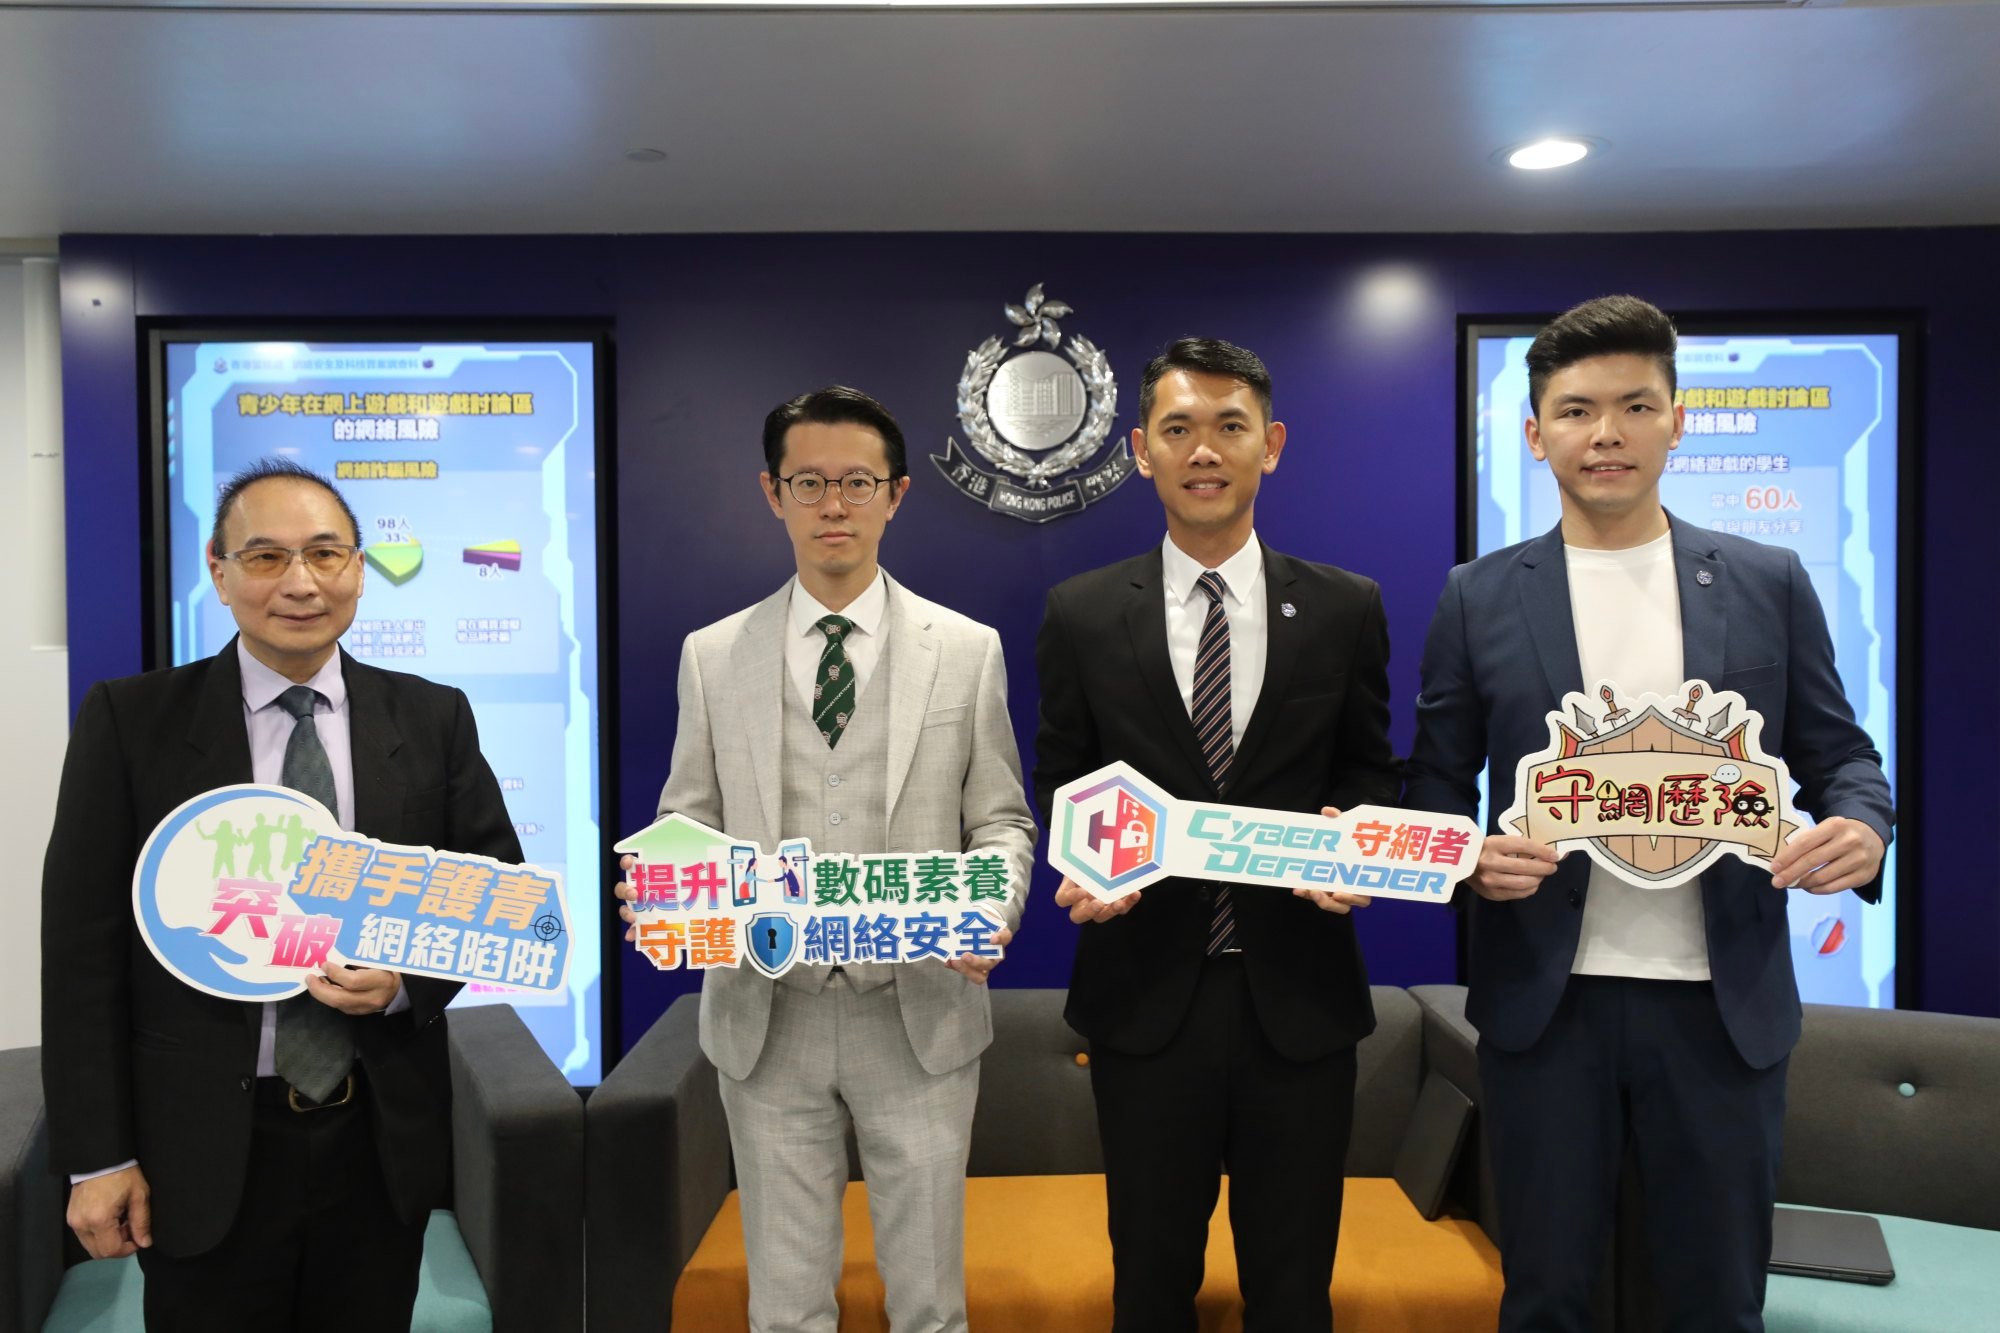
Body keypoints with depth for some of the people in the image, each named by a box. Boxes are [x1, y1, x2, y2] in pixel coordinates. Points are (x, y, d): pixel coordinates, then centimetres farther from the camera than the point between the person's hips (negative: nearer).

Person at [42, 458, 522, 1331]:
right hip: (202, 1154, -1)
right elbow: (84, 946, -4)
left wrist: (411, 976, -13)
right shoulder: (129, 721, -4)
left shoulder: (433, 718, 0)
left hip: (383, 1141, 2)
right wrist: (96, 1157, -6)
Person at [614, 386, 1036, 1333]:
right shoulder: (712, 656, 4)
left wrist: (993, 908, -15)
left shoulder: (968, 650, 2)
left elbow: (1001, 820, 4)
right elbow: (688, 821, 8)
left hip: (920, 1014, 0)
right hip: (764, 1015, 1)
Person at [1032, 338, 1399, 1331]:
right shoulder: (1081, 614, -1)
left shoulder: (1347, 609, 0)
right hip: (1146, 991, 0)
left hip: (1298, 996, 1)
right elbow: (1059, 780, 6)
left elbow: (1369, 772, 8)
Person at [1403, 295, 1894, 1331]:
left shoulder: (1768, 583, 4)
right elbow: (1435, 782, 4)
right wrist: (1468, 856, -16)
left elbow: (1838, 755, 7)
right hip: (1544, 1000, 0)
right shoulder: (1478, 598, 2)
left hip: (1722, 1004, 1)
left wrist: (1861, 828, -15)